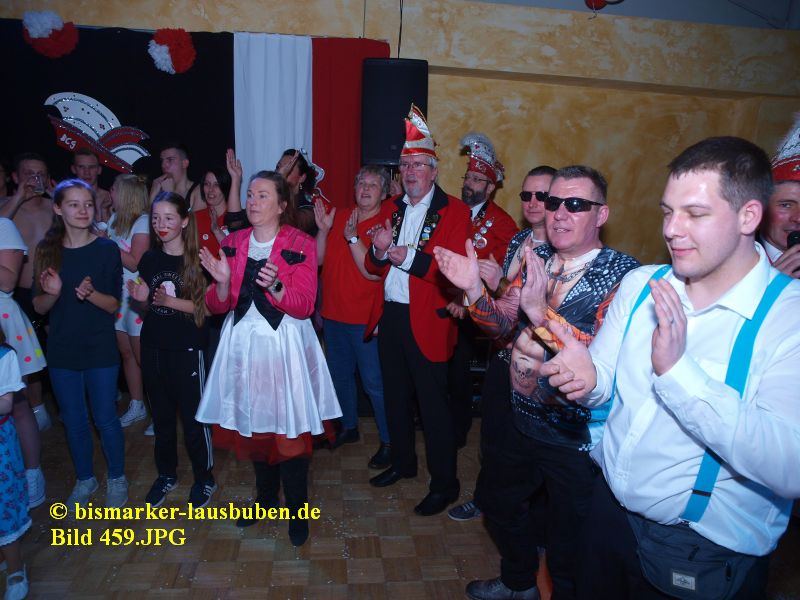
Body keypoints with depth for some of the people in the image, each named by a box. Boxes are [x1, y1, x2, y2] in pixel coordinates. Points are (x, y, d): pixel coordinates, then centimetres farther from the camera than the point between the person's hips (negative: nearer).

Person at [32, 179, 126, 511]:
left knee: (105, 419, 7)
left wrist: (91, 293, -26)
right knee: (74, 421, 14)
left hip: (100, 349, -2)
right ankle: (85, 479, 35)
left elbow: (114, 305, -6)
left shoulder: (106, 249, -7)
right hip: (62, 350, 3)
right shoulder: (47, 250, 0)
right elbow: (39, 307, 2)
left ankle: (117, 478, 28)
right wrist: (52, 292, -19)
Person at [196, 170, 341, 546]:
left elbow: (304, 306, -11)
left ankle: (297, 509, 18)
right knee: (252, 423, 12)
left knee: (289, 427, -1)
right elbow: (217, 306, 4)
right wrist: (222, 282, -16)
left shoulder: (301, 244, -4)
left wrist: (275, 287, -29)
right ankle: (265, 496, 36)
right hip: (242, 344, 4)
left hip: (284, 346, -4)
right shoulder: (232, 243, 8)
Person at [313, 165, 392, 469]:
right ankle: (348, 427, 40)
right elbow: (318, 259, 4)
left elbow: (373, 272, -21)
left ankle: (389, 441, 18)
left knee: (374, 382, 1)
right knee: (340, 375, 20)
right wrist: (323, 229, -9)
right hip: (333, 315, 6)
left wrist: (353, 237, -26)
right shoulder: (338, 216, 6)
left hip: (365, 319, -6)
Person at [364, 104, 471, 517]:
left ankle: (444, 483, 18)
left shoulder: (454, 212, -7)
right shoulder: (390, 209, 12)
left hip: (426, 322, -6)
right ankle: (403, 462, 38)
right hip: (389, 316, 6)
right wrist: (379, 251, -11)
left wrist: (409, 257, -24)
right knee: (395, 396, 18)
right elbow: (374, 267, 11)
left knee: (433, 404, 2)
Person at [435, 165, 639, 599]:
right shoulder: (534, 258, 0)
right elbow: (504, 326, 2)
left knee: (568, 543, 13)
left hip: (579, 436, -6)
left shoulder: (621, 273, -19)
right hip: (522, 419, 7)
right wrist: (473, 289, -16)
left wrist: (541, 312, -39)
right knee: (497, 499, 26)